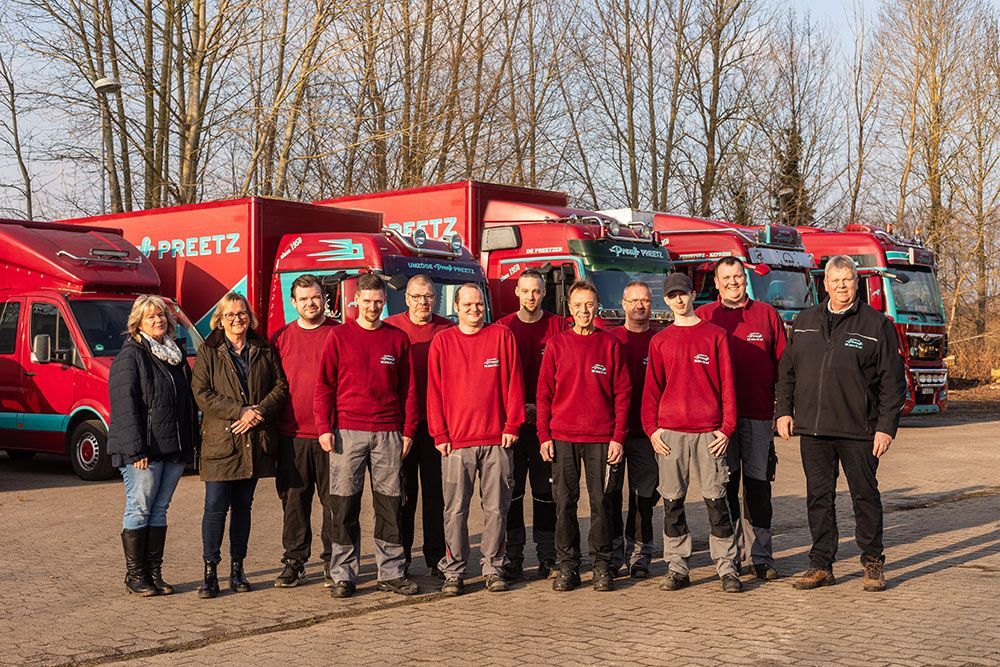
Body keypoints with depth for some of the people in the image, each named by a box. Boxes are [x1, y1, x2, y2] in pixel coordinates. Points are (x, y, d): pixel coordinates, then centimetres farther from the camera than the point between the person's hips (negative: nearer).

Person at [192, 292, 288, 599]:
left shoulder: (264, 350, 10)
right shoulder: (208, 352, 2)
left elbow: (281, 386, 5)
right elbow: (201, 393, -6)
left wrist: (259, 413, -11)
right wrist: (240, 410, -15)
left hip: (255, 441, 3)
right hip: (219, 439, -3)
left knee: (243, 505, 10)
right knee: (215, 507, -5)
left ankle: (237, 568, 18)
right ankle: (210, 572, 2)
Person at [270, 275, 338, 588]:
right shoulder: (281, 338, 9)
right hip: (292, 435, 2)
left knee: (334, 499, 3)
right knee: (293, 500, 7)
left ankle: (333, 562, 13)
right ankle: (294, 561, 17)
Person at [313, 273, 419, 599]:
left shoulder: (398, 338, 9)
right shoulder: (339, 336, 4)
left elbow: (408, 388, 10)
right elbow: (324, 385, 3)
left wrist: (408, 430, 4)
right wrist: (324, 428, -6)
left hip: (389, 433, 2)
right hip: (348, 432, -1)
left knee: (390, 505, 5)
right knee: (344, 506, 0)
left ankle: (391, 572, 12)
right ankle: (343, 575, 7)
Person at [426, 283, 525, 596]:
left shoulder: (502, 336, 6)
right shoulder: (442, 341, 6)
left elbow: (513, 383, 4)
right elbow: (434, 391, 4)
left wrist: (512, 425, -2)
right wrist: (439, 433, -2)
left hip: (497, 440, 0)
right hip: (456, 441, 0)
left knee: (496, 508, 6)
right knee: (455, 510, 1)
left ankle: (493, 568, 16)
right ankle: (454, 572, 9)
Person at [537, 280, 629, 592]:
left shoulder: (610, 345, 5)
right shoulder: (557, 345, 6)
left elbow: (622, 393, 4)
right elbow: (544, 393, 6)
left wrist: (618, 437, -3)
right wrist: (544, 435, -1)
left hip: (602, 438, -1)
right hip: (562, 437, 1)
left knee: (602, 502, 2)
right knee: (564, 503, 2)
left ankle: (602, 565, 12)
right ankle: (567, 566, 10)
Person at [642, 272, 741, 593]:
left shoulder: (715, 335, 6)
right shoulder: (660, 341, 11)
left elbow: (727, 384, 3)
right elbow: (652, 389, 10)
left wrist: (727, 427, -5)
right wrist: (652, 429, -1)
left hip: (709, 431, -2)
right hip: (670, 432, 2)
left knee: (716, 499, -1)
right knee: (672, 501, 4)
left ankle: (727, 567, 5)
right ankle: (677, 567, 11)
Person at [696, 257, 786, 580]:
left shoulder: (767, 314, 9)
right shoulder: (703, 317, 7)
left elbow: (783, 363, 8)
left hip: (758, 415, 0)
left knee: (758, 486, 4)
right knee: (725, 488, 4)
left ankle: (761, 557, 10)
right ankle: (730, 557, 11)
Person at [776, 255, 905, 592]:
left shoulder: (876, 325, 0)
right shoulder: (804, 322, 12)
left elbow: (892, 381, -2)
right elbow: (787, 371, 17)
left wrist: (886, 427, -8)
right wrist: (784, 411, 7)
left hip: (858, 430, -3)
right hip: (812, 429, 3)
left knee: (865, 495, 4)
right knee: (819, 497, 7)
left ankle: (873, 564, 16)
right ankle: (821, 565, 15)